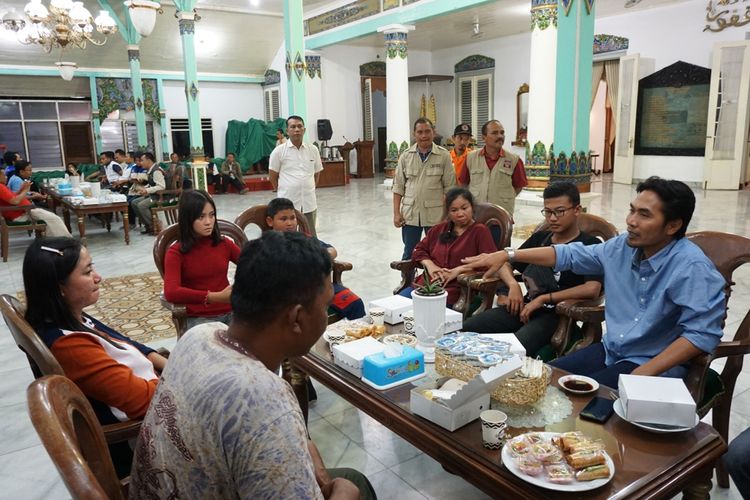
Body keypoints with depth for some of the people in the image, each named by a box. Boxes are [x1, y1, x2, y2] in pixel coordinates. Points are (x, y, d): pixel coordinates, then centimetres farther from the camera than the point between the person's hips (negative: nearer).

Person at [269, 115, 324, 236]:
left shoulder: (313, 150, 5)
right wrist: (284, 191, 7)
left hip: (309, 203, 3)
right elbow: (272, 177, 3)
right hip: (287, 203, -3)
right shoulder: (279, 151, -3)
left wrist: (308, 189, 11)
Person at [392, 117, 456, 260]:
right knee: (409, 254, 11)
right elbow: (398, 187, 5)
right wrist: (396, 212, -1)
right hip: (410, 214, 2)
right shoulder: (406, 156, 2)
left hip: (435, 215, -1)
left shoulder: (444, 155, -4)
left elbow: (449, 187, -2)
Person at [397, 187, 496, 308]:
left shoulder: (480, 231, 4)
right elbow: (419, 250, 22)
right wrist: (430, 265, 0)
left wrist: (458, 270, -14)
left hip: (454, 291, -5)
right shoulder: (440, 228, 21)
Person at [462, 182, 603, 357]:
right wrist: (513, 285, 1)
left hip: (556, 314, -6)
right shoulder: (539, 238, 20)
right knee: (466, 328, -16)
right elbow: (506, 264, 24)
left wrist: (543, 298, -13)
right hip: (525, 306, 6)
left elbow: (592, 289, -15)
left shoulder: (589, 244, 1)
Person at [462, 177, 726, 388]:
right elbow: (569, 255, 7)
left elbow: (701, 334, -26)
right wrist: (507, 255, 1)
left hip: (656, 365, -7)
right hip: (611, 350, 7)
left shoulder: (691, 268, -21)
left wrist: (640, 376, -29)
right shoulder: (624, 246, 0)